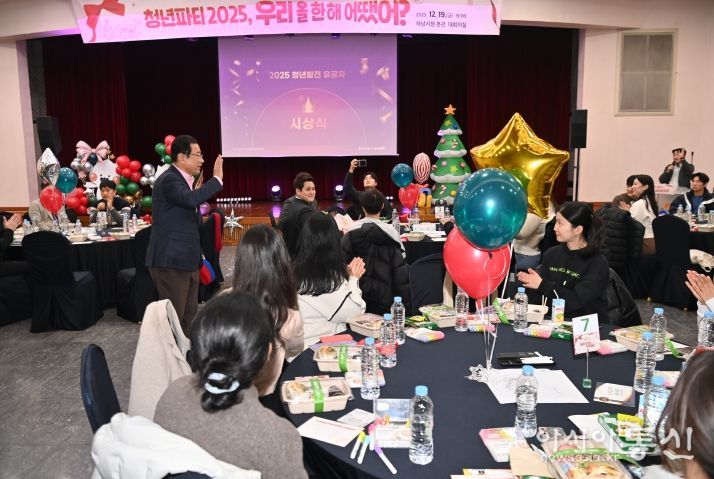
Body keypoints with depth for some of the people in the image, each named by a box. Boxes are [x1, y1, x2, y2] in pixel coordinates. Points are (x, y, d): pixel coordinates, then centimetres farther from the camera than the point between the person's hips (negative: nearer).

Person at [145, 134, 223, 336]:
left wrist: (197, 253, 25)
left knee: (189, 317, 14)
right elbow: (191, 199, -36)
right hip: (170, 260, -10)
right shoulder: (168, 179, -15)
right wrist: (217, 178, -25)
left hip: (186, 259, 10)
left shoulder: (183, 180, 14)